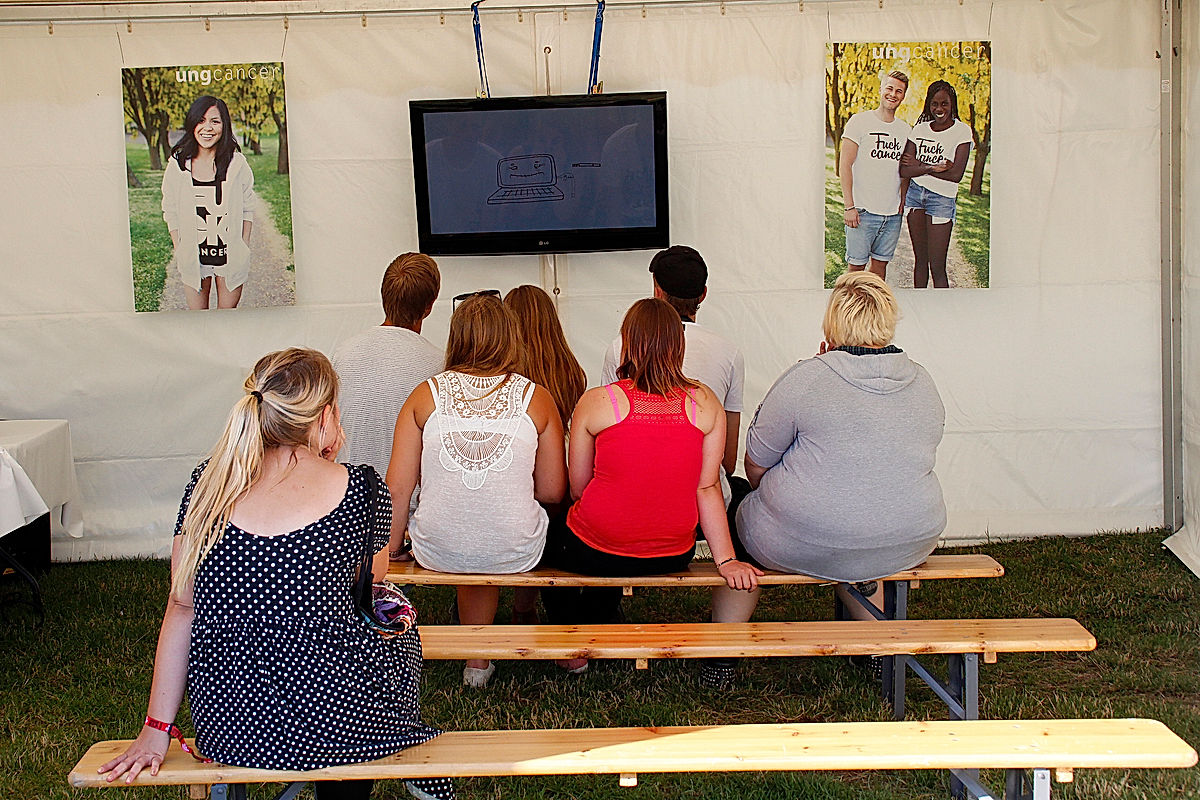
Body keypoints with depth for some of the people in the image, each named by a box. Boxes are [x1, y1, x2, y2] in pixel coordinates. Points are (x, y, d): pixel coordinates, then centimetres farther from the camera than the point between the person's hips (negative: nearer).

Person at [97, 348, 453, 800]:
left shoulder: (209, 483, 0)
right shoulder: (361, 490, -9)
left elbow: (181, 608, 2)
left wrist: (157, 728, 8)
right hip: (335, 723, -3)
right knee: (399, 631, 31)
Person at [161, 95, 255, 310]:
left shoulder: (237, 164, -3)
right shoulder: (178, 165, -2)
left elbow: (248, 209, 4)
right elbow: (171, 213, 5)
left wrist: (244, 249, 0)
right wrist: (179, 252, 1)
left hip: (230, 257, -1)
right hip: (193, 257, 1)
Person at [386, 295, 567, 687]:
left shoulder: (426, 395, -4)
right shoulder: (536, 397, -5)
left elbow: (397, 487, -3)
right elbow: (553, 490, -1)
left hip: (438, 551, 1)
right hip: (515, 552, -1)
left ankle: (478, 659, 39)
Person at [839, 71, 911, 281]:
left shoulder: (905, 130, 12)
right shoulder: (860, 121, -3)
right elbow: (845, 166, -6)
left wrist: (903, 202, 9)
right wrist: (849, 206, -13)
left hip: (892, 214, 5)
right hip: (862, 211, -5)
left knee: (880, 264, 9)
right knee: (856, 266, -4)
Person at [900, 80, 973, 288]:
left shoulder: (962, 131, -3)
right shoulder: (920, 129, 8)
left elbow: (956, 174, -14)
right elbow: (904, 170, -1)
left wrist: (918, 165, -7)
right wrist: (932, 167, -15)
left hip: (942, 198, -4)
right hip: (915, 193, 4)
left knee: (937, 266, -7)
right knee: (920, 260, 9)